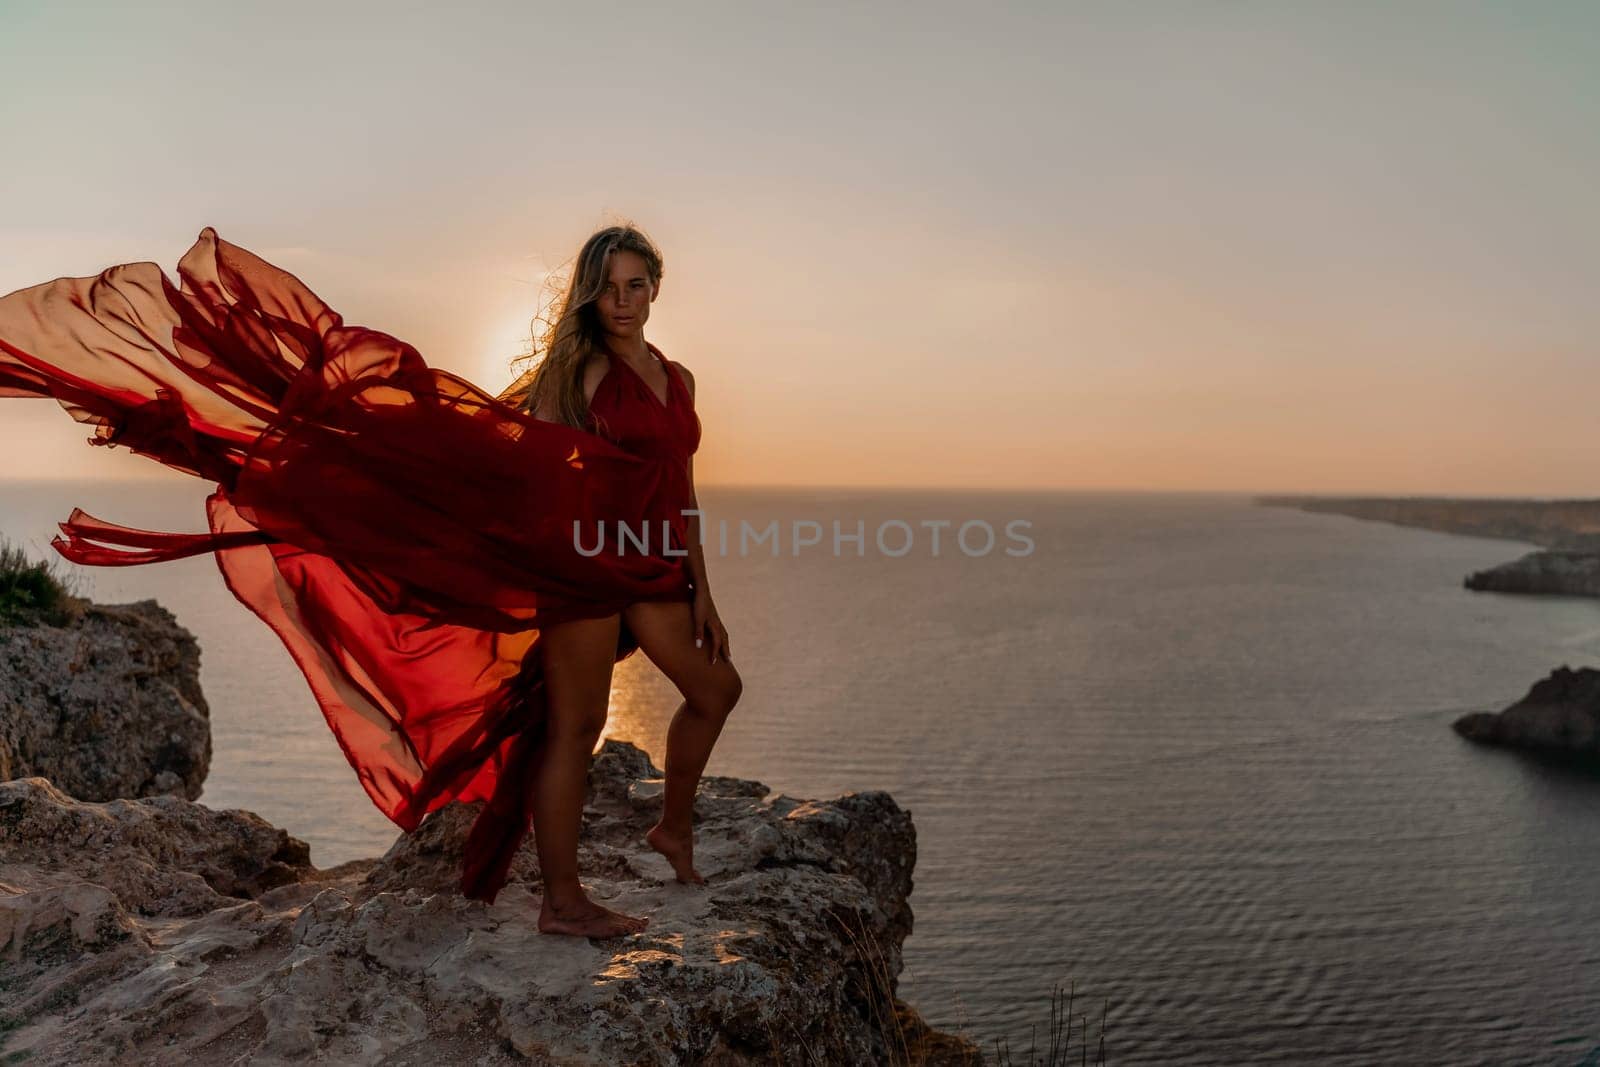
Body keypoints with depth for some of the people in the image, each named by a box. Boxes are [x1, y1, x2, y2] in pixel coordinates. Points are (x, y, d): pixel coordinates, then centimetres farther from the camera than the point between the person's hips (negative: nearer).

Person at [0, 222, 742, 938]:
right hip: (581, 557, -6)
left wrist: (699, 591, 13)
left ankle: (673, 826, 26)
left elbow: (684, 494, 15)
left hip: (647, 567, 6)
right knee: (574, 723, -1)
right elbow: (513, 443, -5)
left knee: (714, 686, 7)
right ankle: (562, 902, 9)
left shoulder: (676, 379, 13)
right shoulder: (576, 366, -2)